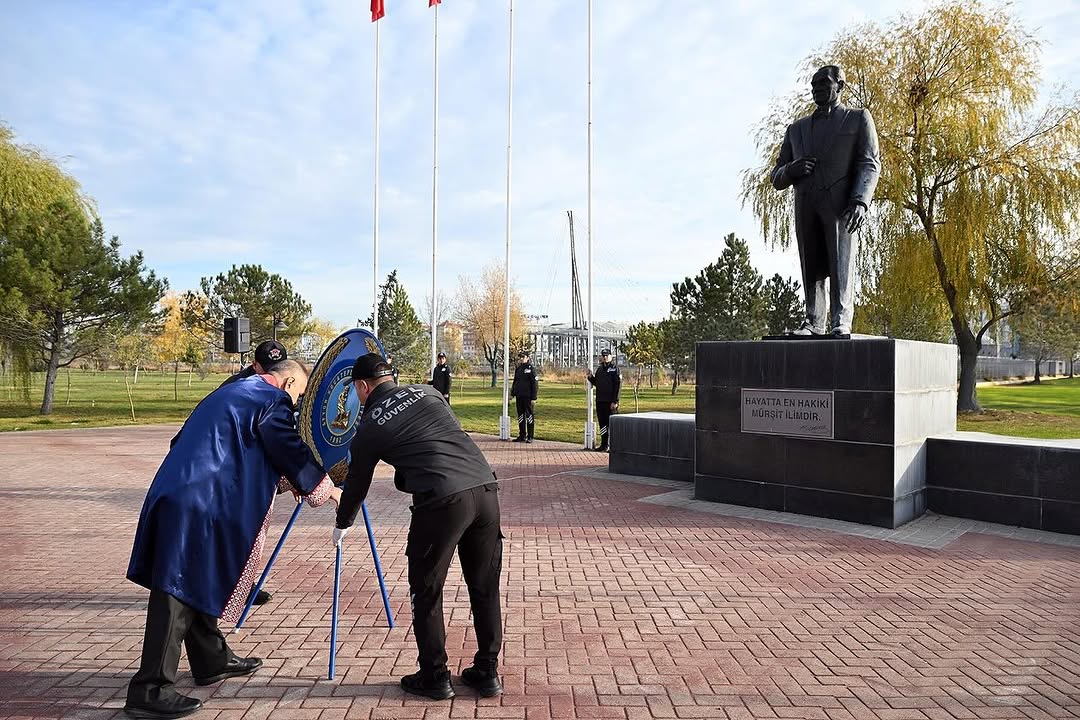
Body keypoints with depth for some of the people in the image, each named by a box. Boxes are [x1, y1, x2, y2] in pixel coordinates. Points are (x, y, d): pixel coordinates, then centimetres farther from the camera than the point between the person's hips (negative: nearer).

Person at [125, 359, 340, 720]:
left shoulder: (236, 391, 23)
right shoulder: (271, 400, -6)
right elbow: (290, 450, -6)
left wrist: (284, 481, 33)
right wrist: (326, 487, 8)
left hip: (179, 494, 10)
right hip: (196, 503, -10)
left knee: (198, 583, 18)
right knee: (180, 590, -7)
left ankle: (211, 660, 31)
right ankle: (149, 690, -3)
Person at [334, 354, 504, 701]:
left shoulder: (369, 426, 11)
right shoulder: (427, 392, 19)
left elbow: (357, 483, 23)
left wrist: (342, 524, 42)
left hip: (442, 500, -5)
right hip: (485, 487, 5)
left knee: (426, 592, 15)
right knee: (485, 588, 16)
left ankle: (434, 678, 24)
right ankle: (487, 673, 27)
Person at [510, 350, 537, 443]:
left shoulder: (530, 369, -7)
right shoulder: (518, 369, 12)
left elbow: (534, 384, -9)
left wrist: (534, 398, -14)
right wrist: (512, 393, 13)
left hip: (528, 397, -6)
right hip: (519, 397, 6)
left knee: (529, 416, 0)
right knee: (520, 416, 10)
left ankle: (530, 437, 6)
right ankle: (522, 436, 18)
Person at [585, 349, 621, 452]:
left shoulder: (614, 369, -6)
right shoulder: (599, 369, 15)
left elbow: (617, 386, -12)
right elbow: (596, 383, 24)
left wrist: (615, 401, -18)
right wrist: (590, 377, 4)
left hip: (610, 402, -7)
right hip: (600, 401, 7)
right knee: (602, 424, 11)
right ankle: (604, 445, 19)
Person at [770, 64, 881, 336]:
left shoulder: (858, 119, 19)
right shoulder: (796, 129, 29)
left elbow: (870, 164, 4)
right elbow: (777, 178, 24)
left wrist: (861, 201, -14)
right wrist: (791, 169, -2)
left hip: (841, 202, -3)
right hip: (805, 206, 3)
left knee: (841, 262, -15)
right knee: (811, 269, -3)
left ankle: (841, 323, -19)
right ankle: (813, 325, -5)